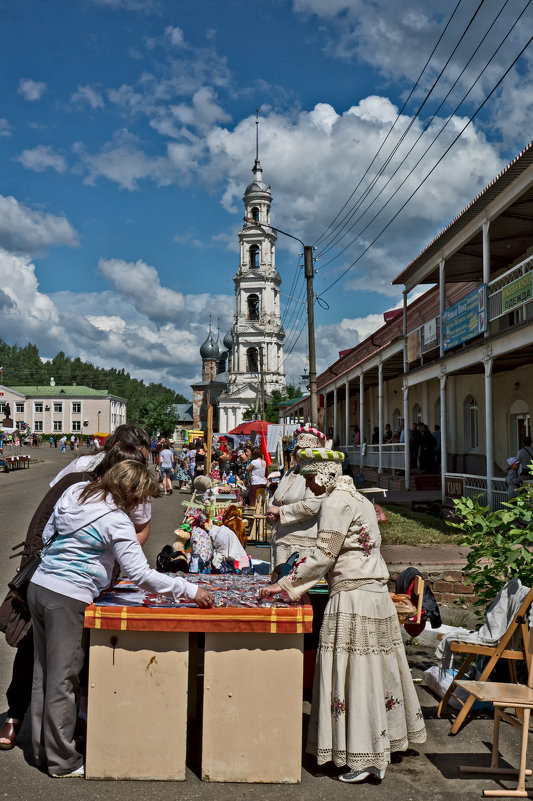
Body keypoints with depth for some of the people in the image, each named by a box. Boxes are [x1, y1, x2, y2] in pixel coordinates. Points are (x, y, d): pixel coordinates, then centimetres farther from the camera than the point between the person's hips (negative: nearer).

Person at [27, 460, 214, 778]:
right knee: (63, 680, 3)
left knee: (43, 673, 17)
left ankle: (42, 749, 30)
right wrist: (190, 590, -15)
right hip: (68, 598, -8)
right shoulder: (116, 521, -16)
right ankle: (63, 761, 15)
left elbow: (47, 533, 18)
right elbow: (141, 574, -19)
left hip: (39, 585, 8)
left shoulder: (74, 493, 7)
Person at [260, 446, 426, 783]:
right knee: (372, 671, 14)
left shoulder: (336, 502, -13)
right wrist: (299, 585, 17)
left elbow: (324, 556, -16)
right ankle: (377, 754, 23)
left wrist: (283, 585, -8)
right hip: (376, 592, 10)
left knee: (355, 674, -2)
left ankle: (363, 759, 6)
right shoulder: (356, 498, 16)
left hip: (353, 596, -10)